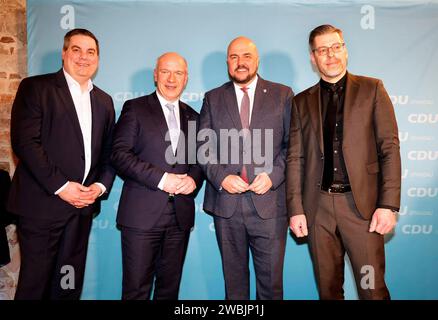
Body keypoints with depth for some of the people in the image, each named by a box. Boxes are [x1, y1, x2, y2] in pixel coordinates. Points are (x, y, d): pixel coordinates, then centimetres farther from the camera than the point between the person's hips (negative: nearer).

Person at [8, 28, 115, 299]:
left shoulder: (104, 101, 14)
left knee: (69, 283, 12)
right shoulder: (35, 88, -1)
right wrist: (61, 186, -15)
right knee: (35, 281, 5)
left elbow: (109, 152, 14)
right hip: (42, 203, -4)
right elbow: (25, 142, -11)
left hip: (83, 204, 5)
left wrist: (101, 185, -3)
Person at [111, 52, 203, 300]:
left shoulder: (193, 117, 15)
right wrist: (161, 179, -16)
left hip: (181, 215, 4)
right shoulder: (135, 108, 2)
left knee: (170, 286, 14)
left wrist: (194, 179, -5)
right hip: (142, 214, -4)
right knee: (136, 288, 4)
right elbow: (120, 154, -7)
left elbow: (200, 159, 18)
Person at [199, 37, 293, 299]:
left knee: (271, 280, 8)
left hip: (269, 202, -1)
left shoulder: (282, 95, 7)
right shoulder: (213, 99, 10)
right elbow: (203, 147, 6)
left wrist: (273, 174, -12)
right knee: (233, 278, 14)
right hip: (226, 202, 2)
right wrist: (221, 177, -9)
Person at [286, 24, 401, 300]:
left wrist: (388, 205, -9)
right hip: (317, 206, 2)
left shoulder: (372, 89, 5)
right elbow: (295, 158, 6)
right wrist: (296, 209, -1)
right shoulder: (302, 101, 10)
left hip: (362, 203, -1)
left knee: (373, 289, 3)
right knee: (328, 287, 13)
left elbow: (389, 148, -1)